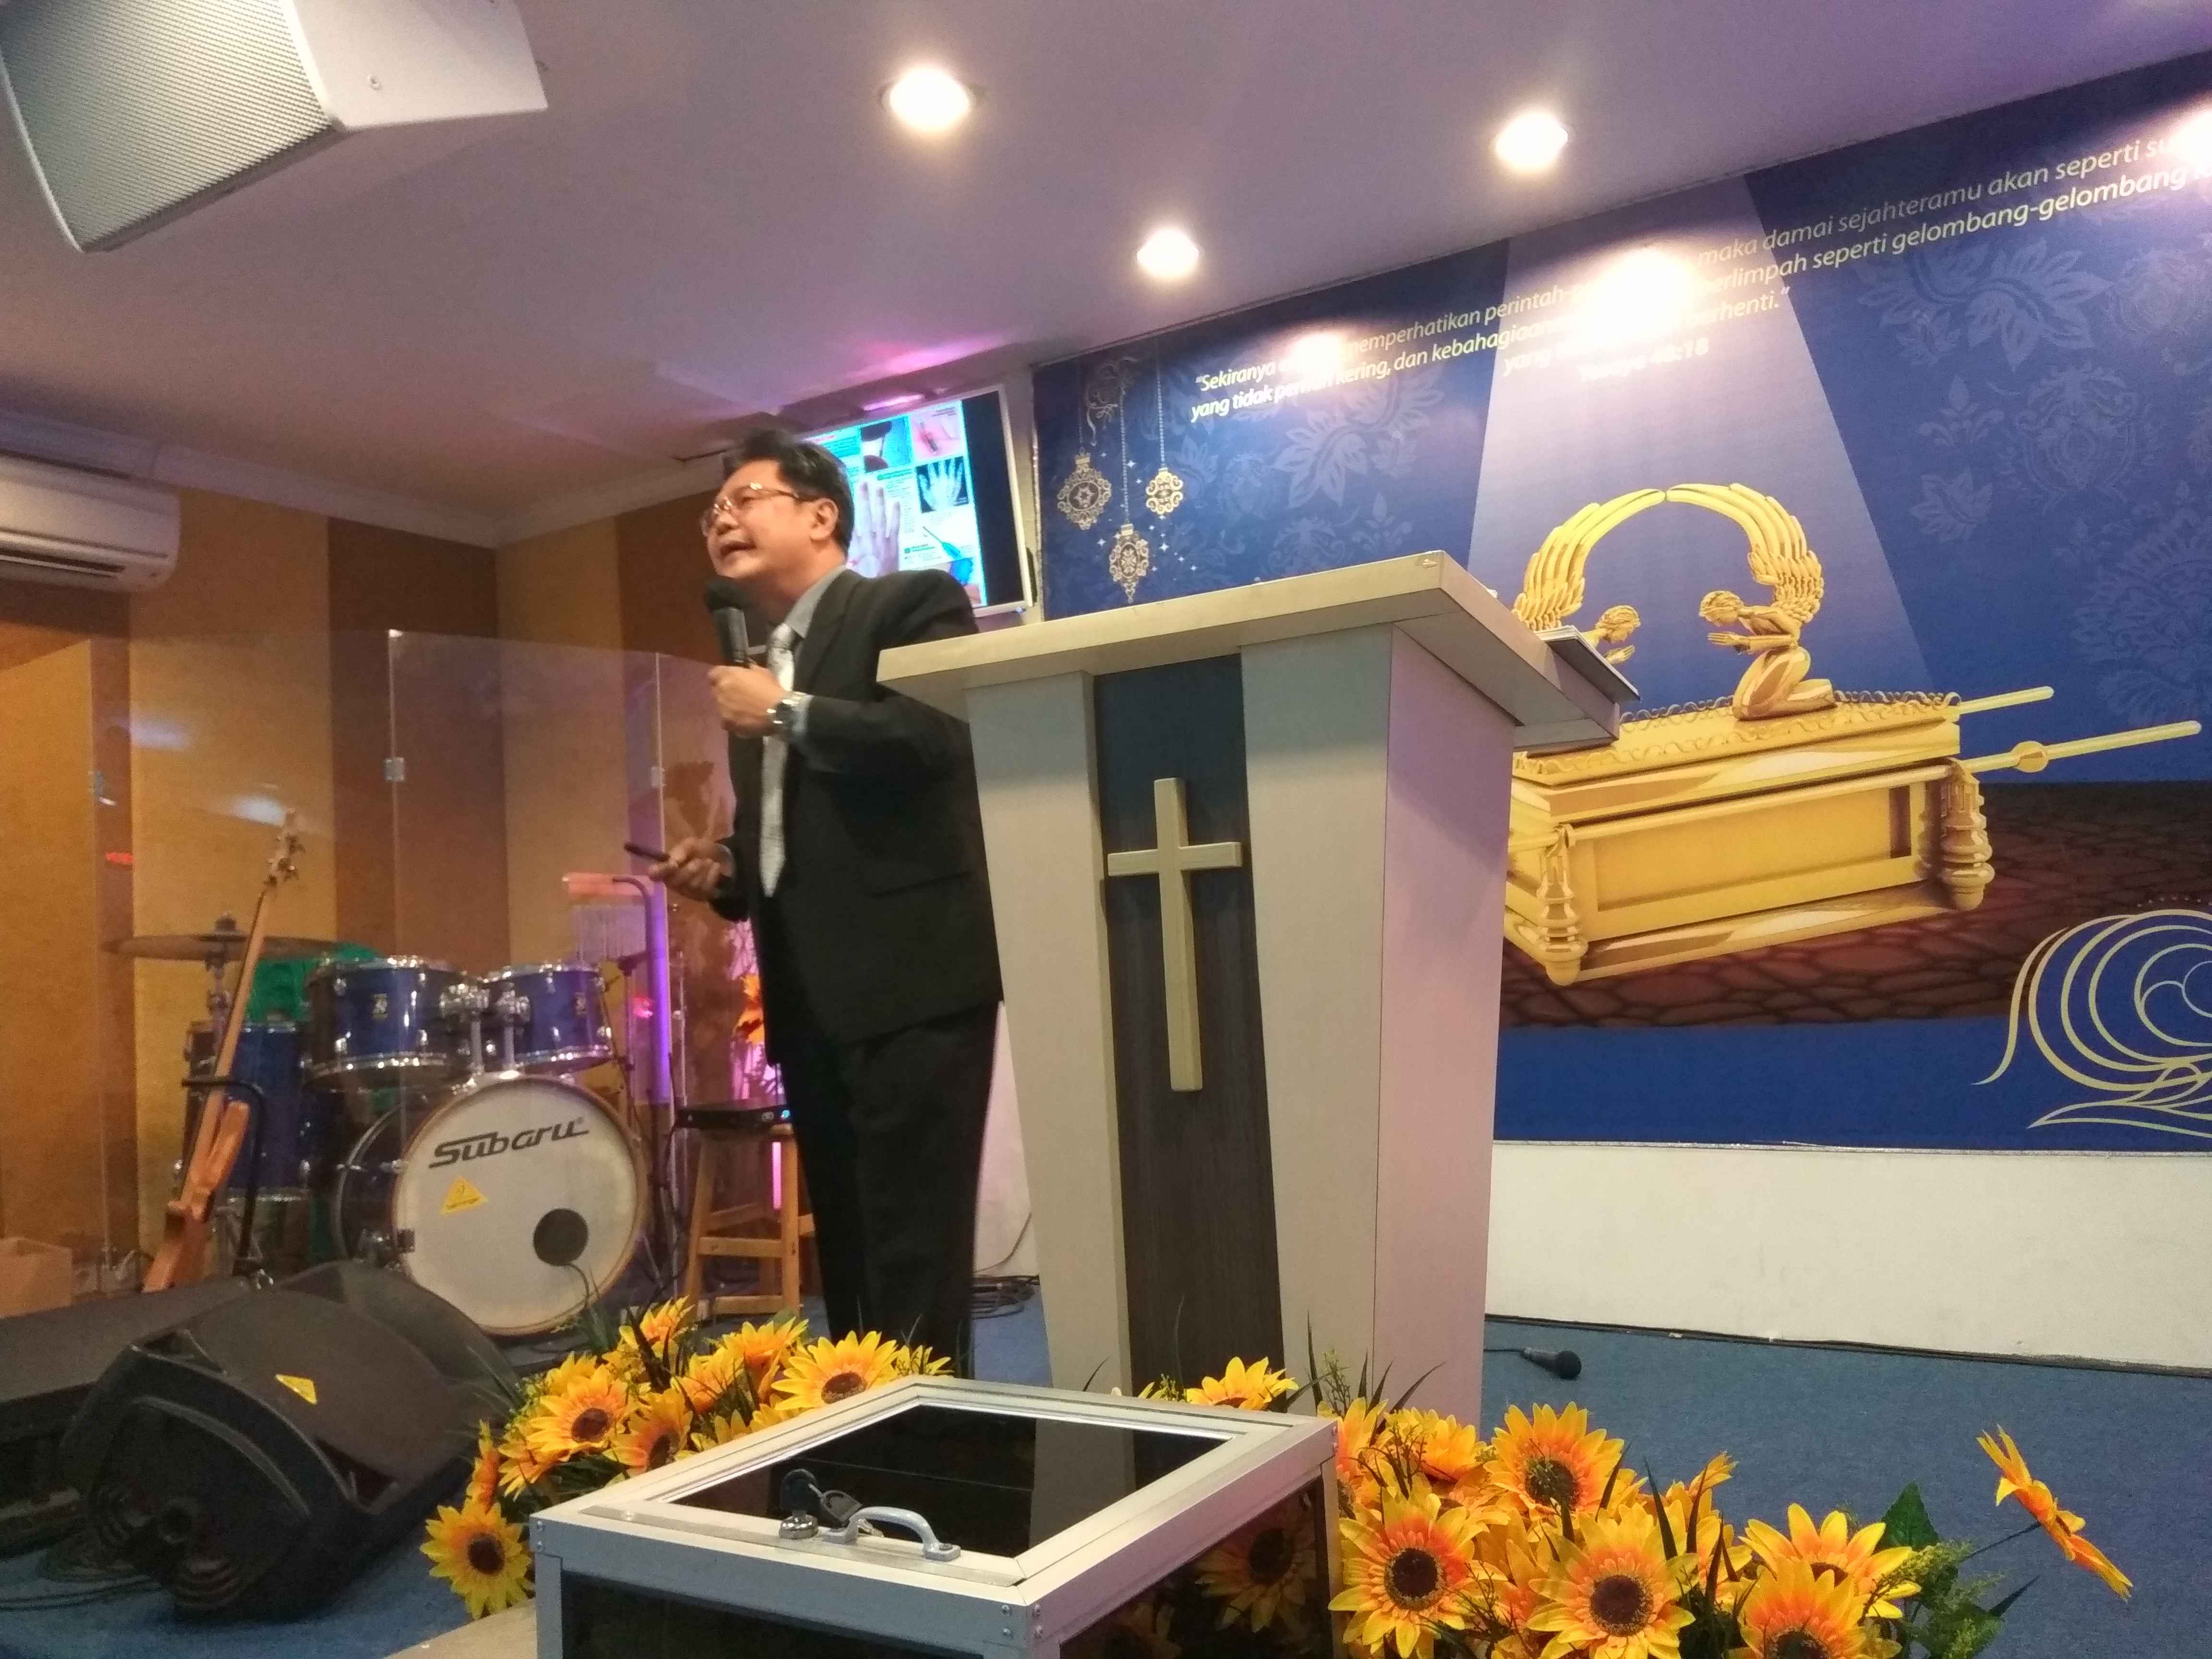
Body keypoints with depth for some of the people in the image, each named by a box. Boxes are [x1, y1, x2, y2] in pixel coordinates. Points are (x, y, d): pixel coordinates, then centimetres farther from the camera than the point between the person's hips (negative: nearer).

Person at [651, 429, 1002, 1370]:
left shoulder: (911, 604, -1)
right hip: (811, 998, 8)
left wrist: (786, 712, -11)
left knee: (913, 1262, -8)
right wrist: (724, 870, 6)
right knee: (849, 1261, 13)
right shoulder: (757, 672, 21)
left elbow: (944, 737, -20)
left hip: (914, 980, -8)